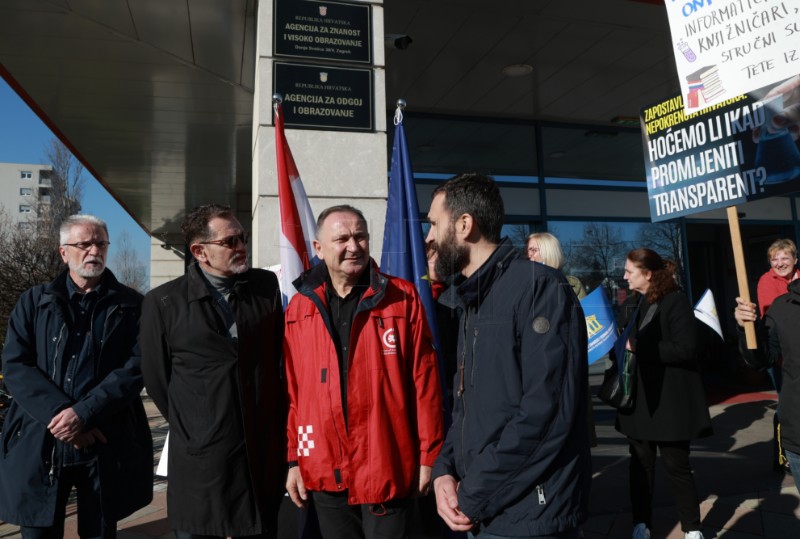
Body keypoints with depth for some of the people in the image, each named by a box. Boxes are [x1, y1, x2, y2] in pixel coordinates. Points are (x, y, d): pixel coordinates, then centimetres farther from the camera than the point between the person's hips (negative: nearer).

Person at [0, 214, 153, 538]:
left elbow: (137, 366, -6)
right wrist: (60, 414, -14)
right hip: (39, 444, 1)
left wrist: (84, 413, -17)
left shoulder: (131, 305, 3)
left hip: (106, 446, -1)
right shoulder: (34, 301, 8)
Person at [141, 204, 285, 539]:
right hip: (200, 458, -2)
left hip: (263, 453, 3)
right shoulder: (164, 302, -7)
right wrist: (189, 427, 8)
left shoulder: (266, 286, 2)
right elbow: (156, 378, 3)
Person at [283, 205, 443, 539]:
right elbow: (292, 390, 5)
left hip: (387, 469, -2)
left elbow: (424, 380, -4)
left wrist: (428, 454, -4)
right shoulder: (299, 307, 3)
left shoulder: (402, 298, -5)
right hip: (325, 473, 3)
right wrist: (293, 459, 7)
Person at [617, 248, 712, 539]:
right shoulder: (638, 302, 10)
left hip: (669, 400, -6)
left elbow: (686, 349, -22)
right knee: (640, 464, 12)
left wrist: (638, 348, -22)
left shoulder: (676, 301, -12)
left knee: (676, 465, 6)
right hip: (639, 397, 6)